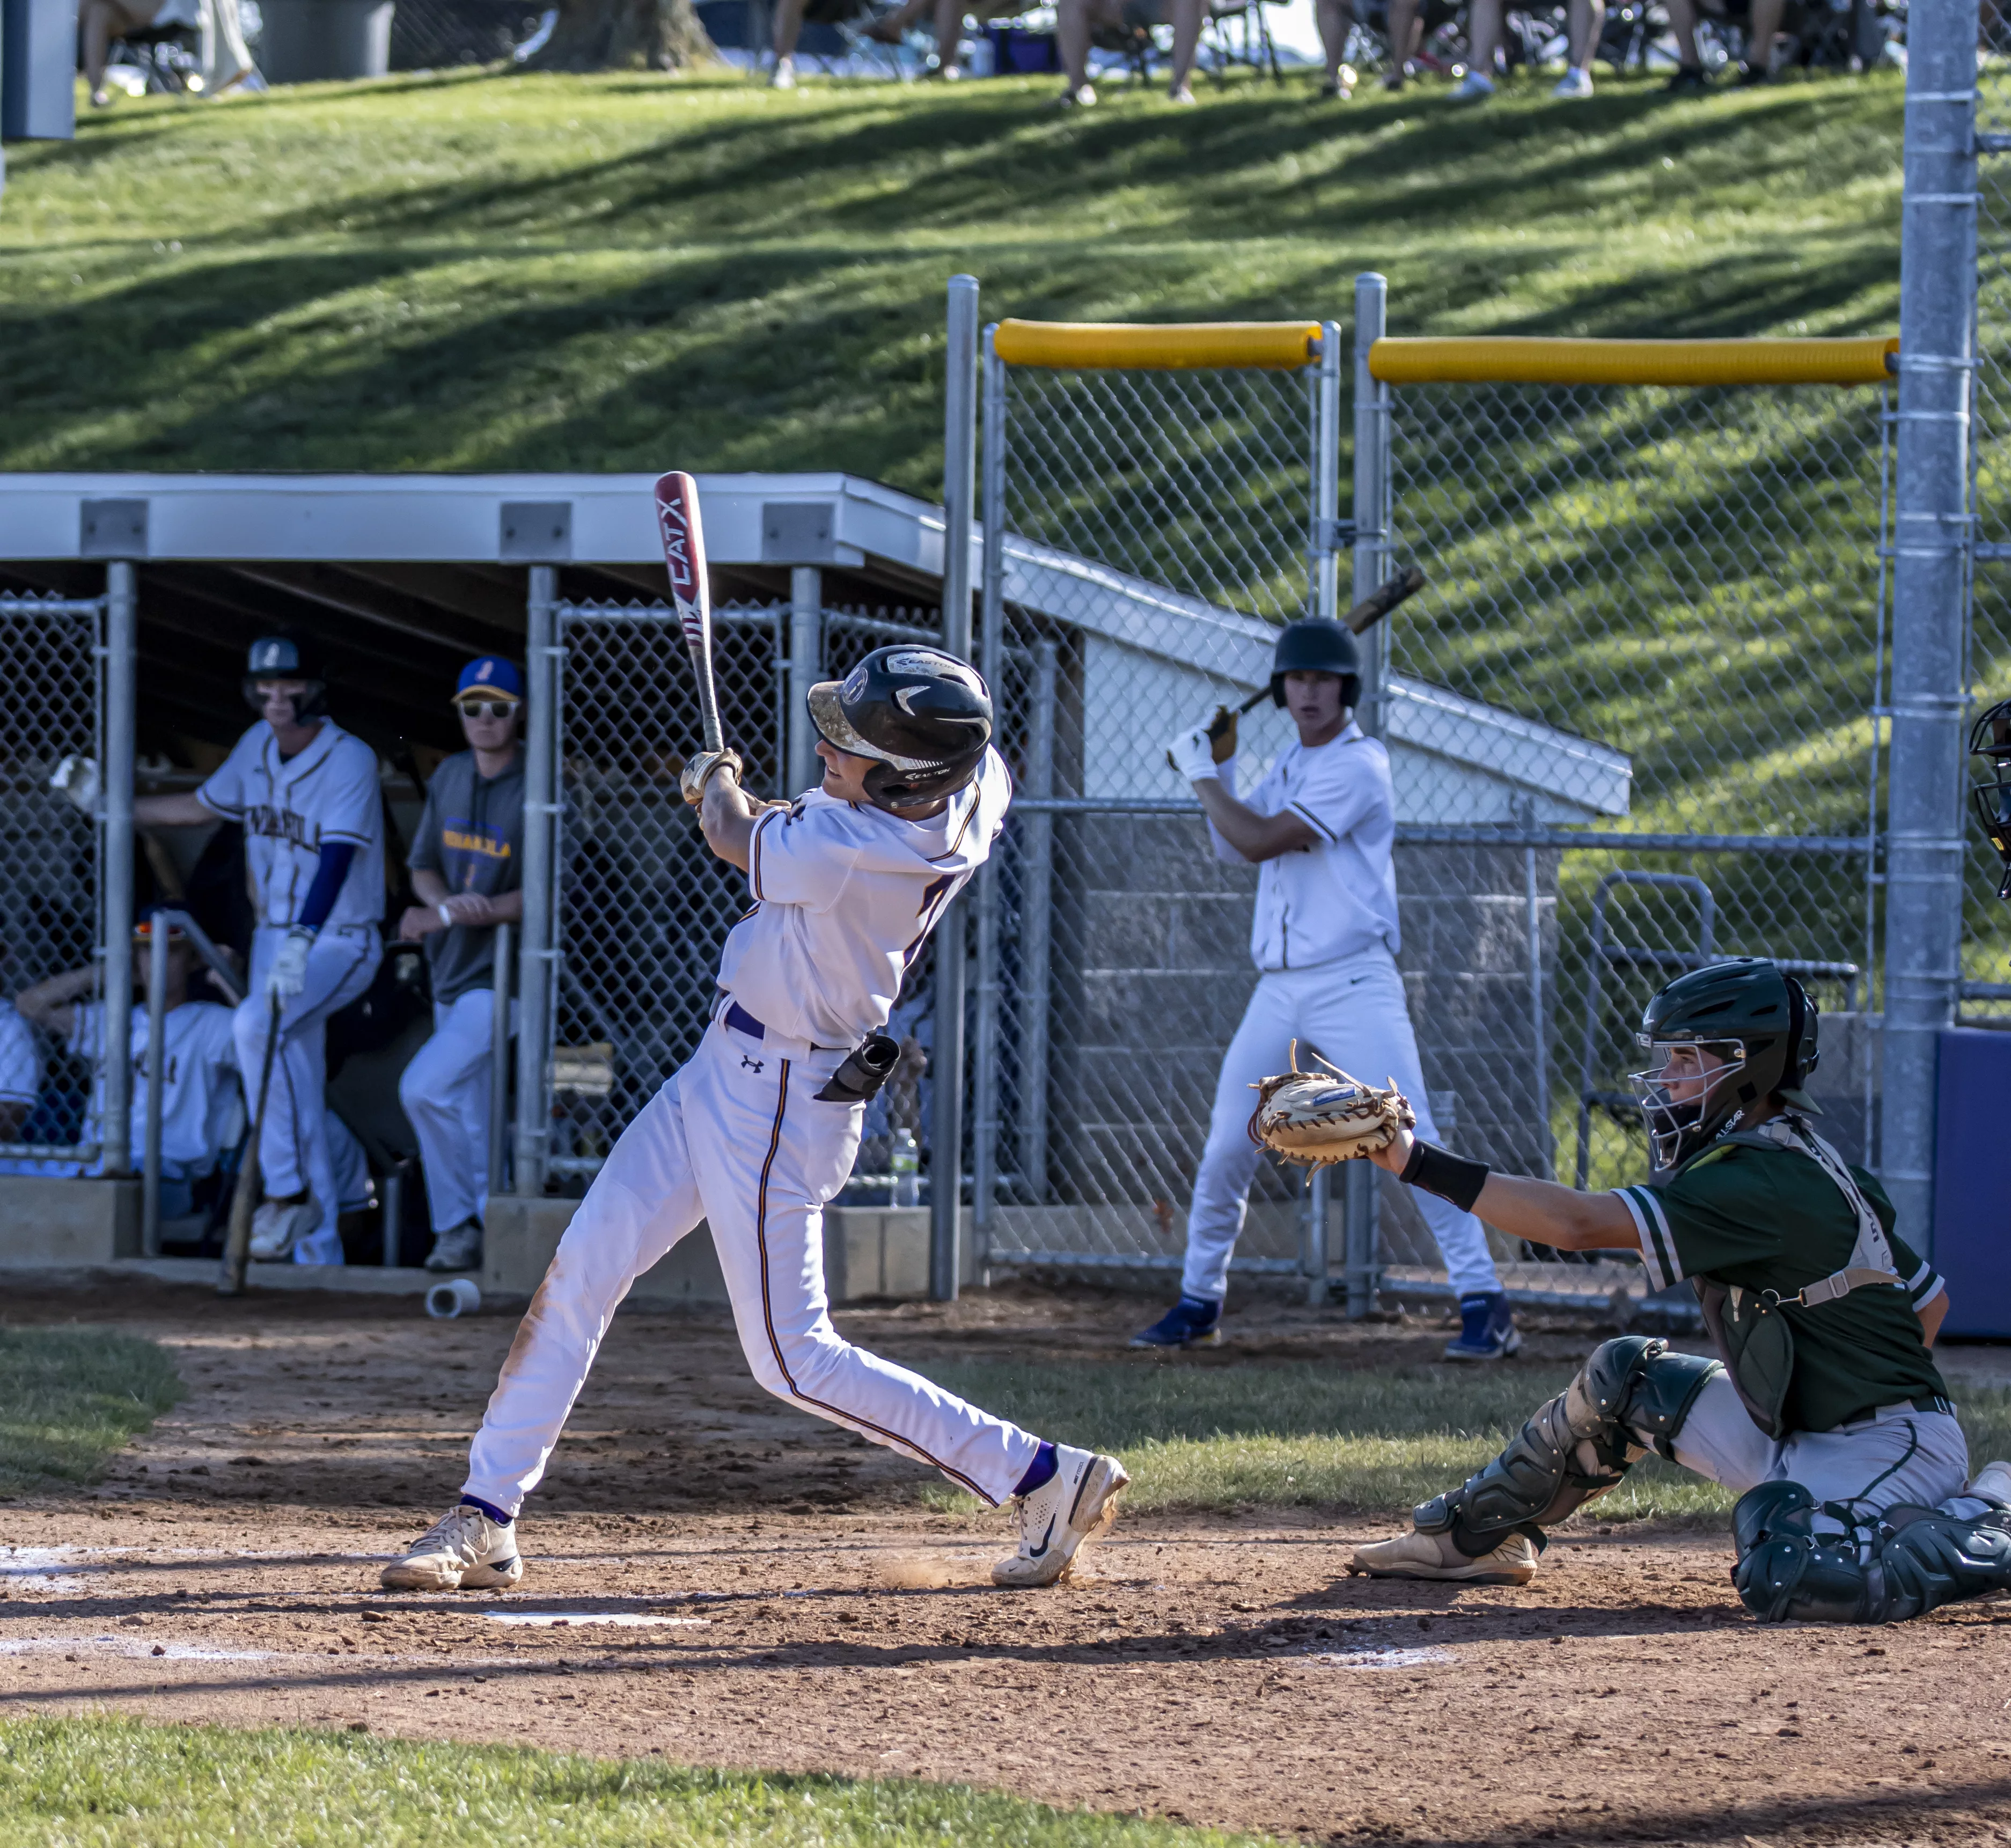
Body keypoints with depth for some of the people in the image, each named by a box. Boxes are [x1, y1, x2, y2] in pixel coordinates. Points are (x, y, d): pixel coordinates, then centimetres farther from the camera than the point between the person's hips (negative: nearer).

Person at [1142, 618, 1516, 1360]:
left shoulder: (1358, 766, -12)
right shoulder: (1290, 763, 15)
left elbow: (1260, 842, -17)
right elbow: (1233, 850, 20)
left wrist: (1201, 775, -5)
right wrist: (1218, 774, 8)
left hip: (1353, 985, -7)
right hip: (1278, 990, 7)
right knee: (1226, 1150, 6)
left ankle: (1484, 1304, -11)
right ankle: (1198, 1300, 20)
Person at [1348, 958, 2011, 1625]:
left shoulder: (1760, 1182, -22)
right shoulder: (1795, 1162, 9)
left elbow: (1579, 1224, -29)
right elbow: (1929, 1298, 17)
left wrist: (1419, 1163, -29)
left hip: (1895, 1447, -10)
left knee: (1781, 1577, -34)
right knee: (1626, 1377, 7)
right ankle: (1473, 1536, 23)